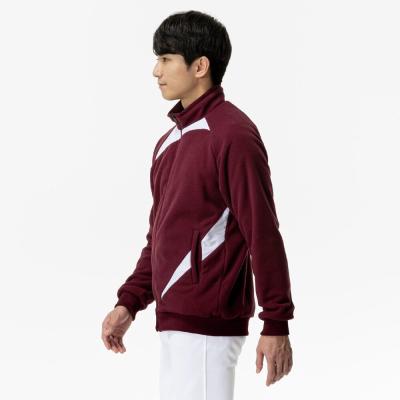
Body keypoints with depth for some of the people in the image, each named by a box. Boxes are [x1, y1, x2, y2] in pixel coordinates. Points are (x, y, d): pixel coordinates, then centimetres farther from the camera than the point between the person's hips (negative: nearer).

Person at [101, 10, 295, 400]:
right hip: (175, 319, 9)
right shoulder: (171, 141, 15)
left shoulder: (232, 135, -13)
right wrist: (129, 302, 14)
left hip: (207, 323, -9)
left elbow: (263, 234, -16)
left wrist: (276, 324, -17)